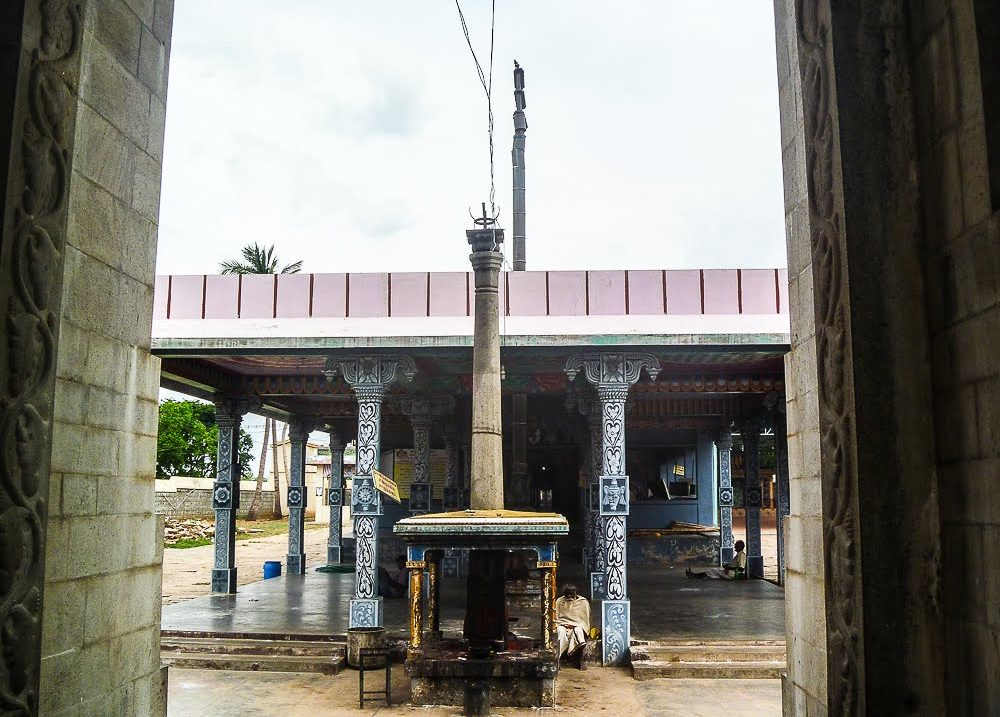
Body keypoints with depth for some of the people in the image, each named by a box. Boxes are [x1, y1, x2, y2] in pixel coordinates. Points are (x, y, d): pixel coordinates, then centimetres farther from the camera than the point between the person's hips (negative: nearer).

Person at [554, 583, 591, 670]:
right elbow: (556, 618, 8)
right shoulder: (559, 601, 3)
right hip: (563, 625, 1)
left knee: (578, 631, -36)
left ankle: (581, 661, -30)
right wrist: (564, 624, -10)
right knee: (561, 632, -35)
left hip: (578, 625, -1)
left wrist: (574, 625, -11)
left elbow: (586, 620, 1)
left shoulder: (583, 602, -1)